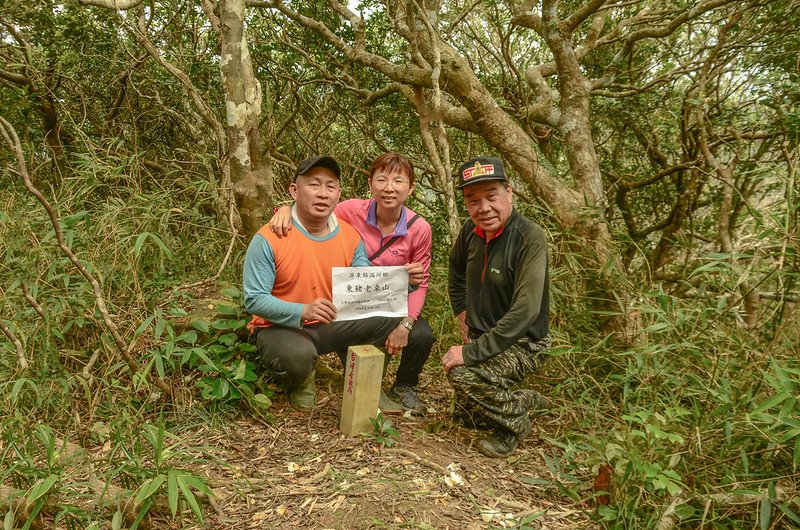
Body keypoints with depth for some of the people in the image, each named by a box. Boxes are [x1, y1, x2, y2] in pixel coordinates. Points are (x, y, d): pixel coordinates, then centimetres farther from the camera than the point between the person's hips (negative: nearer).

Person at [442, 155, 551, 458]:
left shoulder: (530, 238, -26)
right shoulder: (471, 231, -4)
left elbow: (526, 310, -34)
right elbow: (457, 268, 19)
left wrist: (472, 353, -34)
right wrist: (461, 311, 9)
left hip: (522, 343, -8)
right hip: (482, 336, 8)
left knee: (462, 373, -31)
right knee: (467, 400, 19)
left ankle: (514, 424, -5)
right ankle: (526, 401, 38)